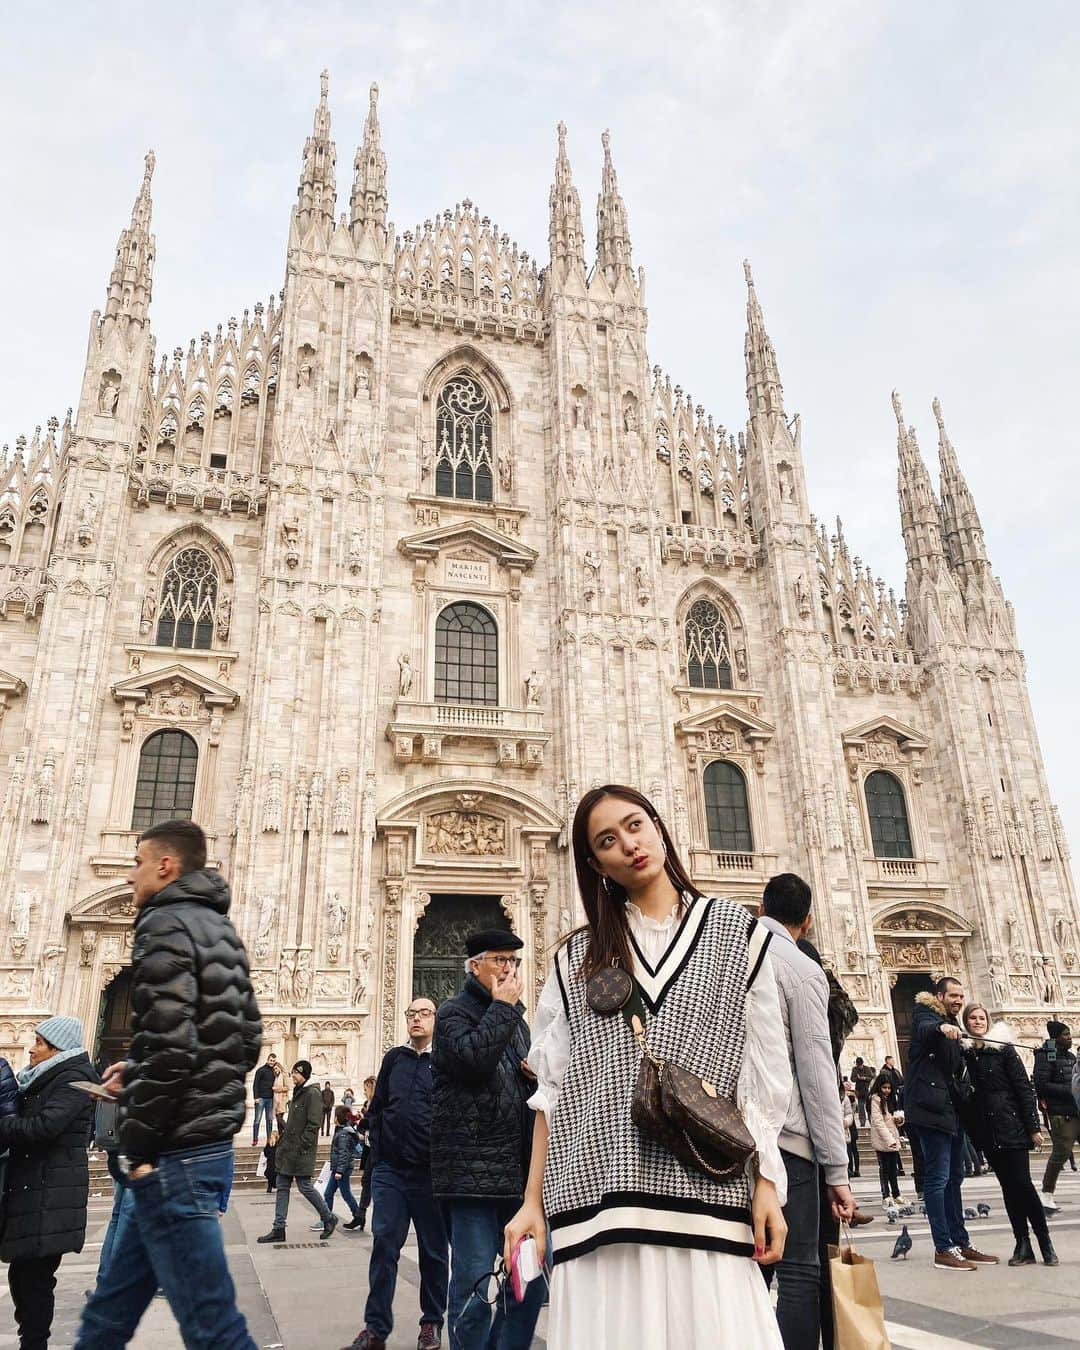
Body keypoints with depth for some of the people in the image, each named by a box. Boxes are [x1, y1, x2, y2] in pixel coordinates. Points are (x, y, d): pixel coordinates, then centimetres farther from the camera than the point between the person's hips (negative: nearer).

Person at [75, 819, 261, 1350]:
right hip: (209, 1141, 10)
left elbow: (167, 1044, -22)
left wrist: (140, 1149, -12)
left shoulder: (166, 924, -12)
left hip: (175, 1154, -10)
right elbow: (247, 1040, 18)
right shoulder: (221, 930, 15)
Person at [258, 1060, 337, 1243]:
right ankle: (278, 1229, 16)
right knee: (282, 1187, 9)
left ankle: (329, 1219, 16)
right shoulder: (297, 1092, 14)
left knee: (304, 1186, -2)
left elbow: (314, 1124, -20)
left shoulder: (312, 1094, -15)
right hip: (288, 1149, 9)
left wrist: (302, 1145, -22)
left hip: (301, 1152, -9)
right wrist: (283, 1138, 16)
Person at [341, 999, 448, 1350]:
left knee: (433, 1249, 9)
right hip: (390, 1170, 3)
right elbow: (377, 1107, 14)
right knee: (384, 1245, 3)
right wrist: (378, 1146, 5)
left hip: (430, 1172, -3)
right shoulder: (393, 1058, 9)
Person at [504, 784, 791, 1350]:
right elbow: (552, 1090, 10)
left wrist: (766, 1184, -3)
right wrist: (533, 1202, 5)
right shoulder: (577, 957, 11)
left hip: (706, 1195, -1)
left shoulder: (737, 931, 8)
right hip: (599, 1200, 1)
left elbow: (763, 1076, 5)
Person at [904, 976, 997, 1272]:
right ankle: (943, 1249, -7)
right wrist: (941, 1028, -51)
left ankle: (960, 1243, 20)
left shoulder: (952, 1026, 20)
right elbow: (925, 1029, -31)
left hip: (951, 1109, 9)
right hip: (931, 1106, -9)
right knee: (938, 1178, -9)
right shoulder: (925, 1014, -6)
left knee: (954, 1178, 13)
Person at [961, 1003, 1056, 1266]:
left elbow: (1024, 1088, -5)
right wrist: (973, 1131, 0)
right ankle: (1023, 1244, 13)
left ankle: (1045, 1242, 8)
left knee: (1022, 1183, -5)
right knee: (1008, 1186, 7)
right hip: (986, 1131, 3)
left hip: (1011, 1125, -3)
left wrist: (1033, 1126, -8)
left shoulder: (1003, 1048, -4)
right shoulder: (963, 1053, 4)